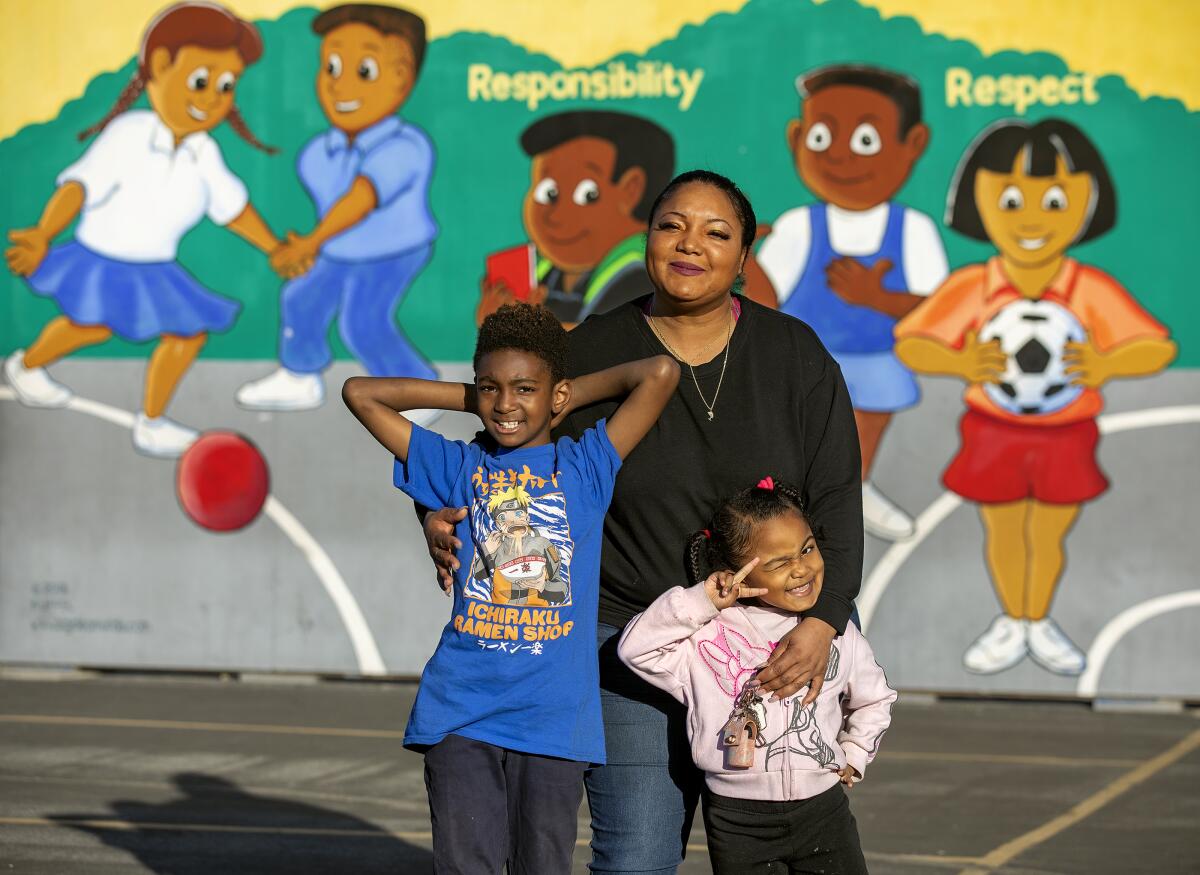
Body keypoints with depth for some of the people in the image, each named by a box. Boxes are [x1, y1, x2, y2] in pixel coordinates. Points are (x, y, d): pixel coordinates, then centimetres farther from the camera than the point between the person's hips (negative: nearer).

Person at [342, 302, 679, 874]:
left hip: (554, 715, -1)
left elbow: (661, 372, -2)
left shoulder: (586, 465, 7)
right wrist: (468, 398, 12)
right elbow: (360, 393, 10)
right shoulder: (459, 467, 11)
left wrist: (572, 396, 10)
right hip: (462, 712, 1)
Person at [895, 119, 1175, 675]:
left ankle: (1039, 624, 33)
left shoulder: (1093, 292, -17)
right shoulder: (971, 289, -17)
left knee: (1048, 536, 13)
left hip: (1066, 441, 0)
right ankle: (1011, 625, 33)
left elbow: (1157, 349, -15)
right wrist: (961, 365, -36)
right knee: (1003, 534, 15)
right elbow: (911, 346, -15)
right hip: (993, 438, 0)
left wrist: (1105, 368, -36)